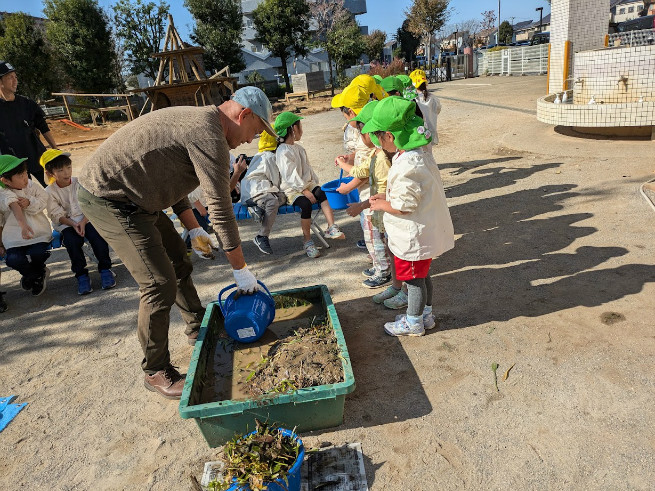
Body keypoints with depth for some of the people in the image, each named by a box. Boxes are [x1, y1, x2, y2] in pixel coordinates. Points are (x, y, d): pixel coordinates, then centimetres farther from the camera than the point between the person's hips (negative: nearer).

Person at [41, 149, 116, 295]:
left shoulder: (79, 183, 0)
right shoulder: (49, 192, -2)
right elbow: (57, 215, -5)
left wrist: (83, 222, -18)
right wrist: (73, 224, -21)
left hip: (86, 218, 1)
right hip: (65, 224, 0)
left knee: (97, 236, -26)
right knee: (72, 241, -28)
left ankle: (105, 269, -14)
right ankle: (81, 275, -14)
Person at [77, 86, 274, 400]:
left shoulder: (195, 119, 12)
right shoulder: (209, 135, -21)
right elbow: (221, 210, -23)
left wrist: (193, 229, 15)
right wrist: (241, 270, -15)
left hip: (129, 195, 11)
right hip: (109, 199, -11)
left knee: (177, 259, 18)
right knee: (160, 285, -10)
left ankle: (198, 329, 37)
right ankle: (156, 373, 9)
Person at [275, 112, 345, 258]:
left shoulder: (299, 148, 18)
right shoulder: (283, 152, -11)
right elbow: (290, 176, -18)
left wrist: (315, 183, 7)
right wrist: (305, 191, -22)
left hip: (307, 184, 7)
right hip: (292, 189, -7)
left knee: (324, 193, -23)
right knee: (306, 204, -33)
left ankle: (331, 228, -28)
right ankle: (307, 240, -16)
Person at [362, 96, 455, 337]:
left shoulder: (406, 167, -30)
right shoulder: (419, 153, 1)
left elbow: (404, 206, -27)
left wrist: (381, 206, -10)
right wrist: (386, 196, 9)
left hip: (413, 235, -9)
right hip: (426, 229, 10)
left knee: (414, 278, 9)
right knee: (422, 275, 23)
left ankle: (413, 323, 30)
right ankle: (425, 315, 42)